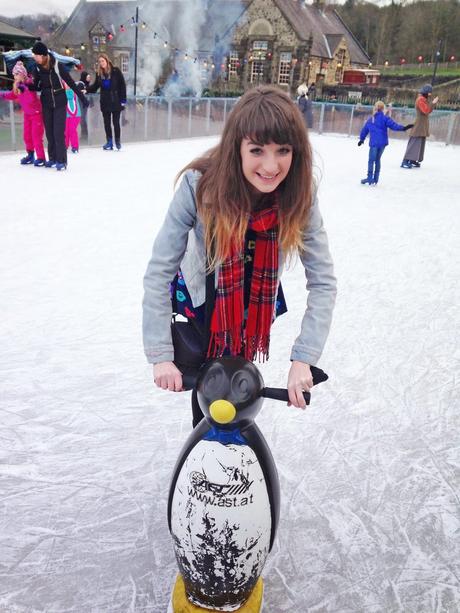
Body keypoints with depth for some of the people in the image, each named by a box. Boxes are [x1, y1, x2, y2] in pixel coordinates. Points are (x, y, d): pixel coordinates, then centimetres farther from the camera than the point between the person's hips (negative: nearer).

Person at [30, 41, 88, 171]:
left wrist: (82, 98, -10)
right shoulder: (37, 69, -3)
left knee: (58, 132, -10)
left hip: (60, 103, -4)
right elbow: (37, 87, 8)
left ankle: (61, 161, -6)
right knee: (49, 132, 7)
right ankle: (53, 158, 18)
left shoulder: (57, 66, -15)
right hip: (46, 104, 4)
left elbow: (71, 82, -10)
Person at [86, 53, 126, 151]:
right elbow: (95, 86, 10)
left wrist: (123, 99, -10)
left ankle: (117, 141, 13)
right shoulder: (99, 73, 6)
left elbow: (122, 85, -6)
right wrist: (86, 89, -7)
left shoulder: (116, 71, -6)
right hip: (105, 102, 4)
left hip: (116, 101, -4)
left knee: (116, 122, 0)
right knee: (106, 122, 6)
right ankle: (109, 142, 14)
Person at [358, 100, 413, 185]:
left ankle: (370, 178, -7)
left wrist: (362, 139, 31)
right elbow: (394, 125, -12)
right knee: (377, 159, 13)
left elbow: (364, 130, 18)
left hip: (374, 143, 0)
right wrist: (403, 128, -14)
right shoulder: (385, 118, -1)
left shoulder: (370, 120, 9)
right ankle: (375, 179, 15)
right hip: (382, 143, 1)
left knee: (371, 160, 0)